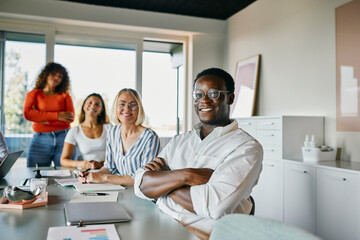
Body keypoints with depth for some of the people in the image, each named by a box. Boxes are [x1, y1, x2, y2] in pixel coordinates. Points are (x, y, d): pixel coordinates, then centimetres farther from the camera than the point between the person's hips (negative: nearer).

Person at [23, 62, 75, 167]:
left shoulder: (65, 96, 12)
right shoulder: (33, 94, 11)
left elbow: (70, 118, -2)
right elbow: (27, 113, -7)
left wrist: (41, 118, -8)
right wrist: (57, 116, -12)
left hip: (63, 138, 0)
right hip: (40, 140, 0)